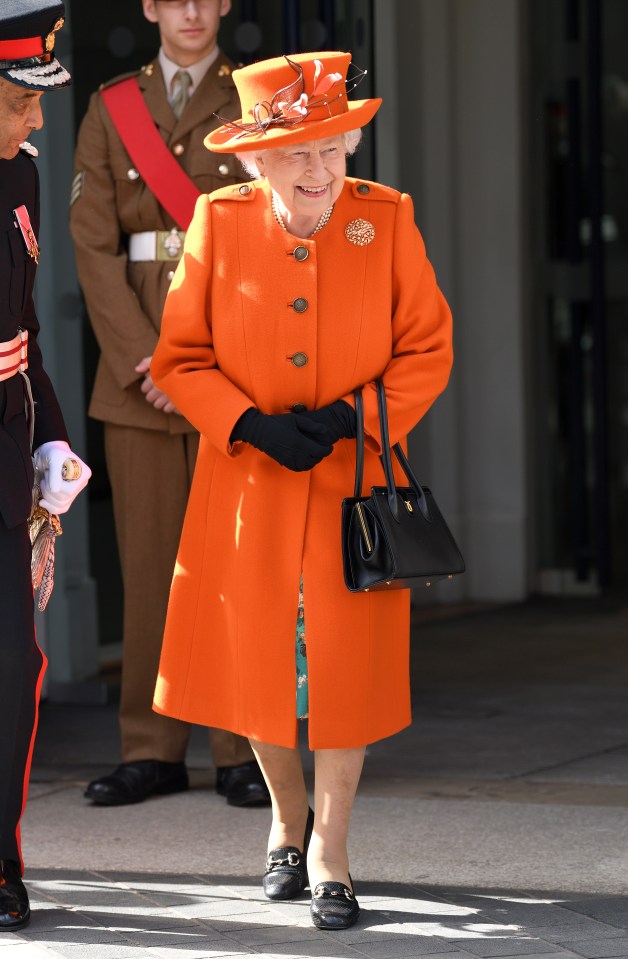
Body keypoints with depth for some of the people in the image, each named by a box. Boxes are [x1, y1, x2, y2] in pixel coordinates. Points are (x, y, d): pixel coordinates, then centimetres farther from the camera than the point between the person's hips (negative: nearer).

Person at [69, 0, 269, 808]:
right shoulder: (111, 109, 9)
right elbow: (93, 242, 3)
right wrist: (141, 356, -9)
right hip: (137, 356, 2)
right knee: (149, 553, 2)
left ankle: (242, 753, 2)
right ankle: (152, 750, 8)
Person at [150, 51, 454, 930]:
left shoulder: (388, 219, -5)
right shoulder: (220, 221, -5)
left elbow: (428, 350, -1)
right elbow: (178, 359, -1)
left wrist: (350, 417, -15)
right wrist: (253, 426, -15)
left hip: (354, 479, -1)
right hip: (248, 484, 1)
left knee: (345, 665, 0)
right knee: (254, 660, 7)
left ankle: (330, 854, 15)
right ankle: (289, 817, 34)